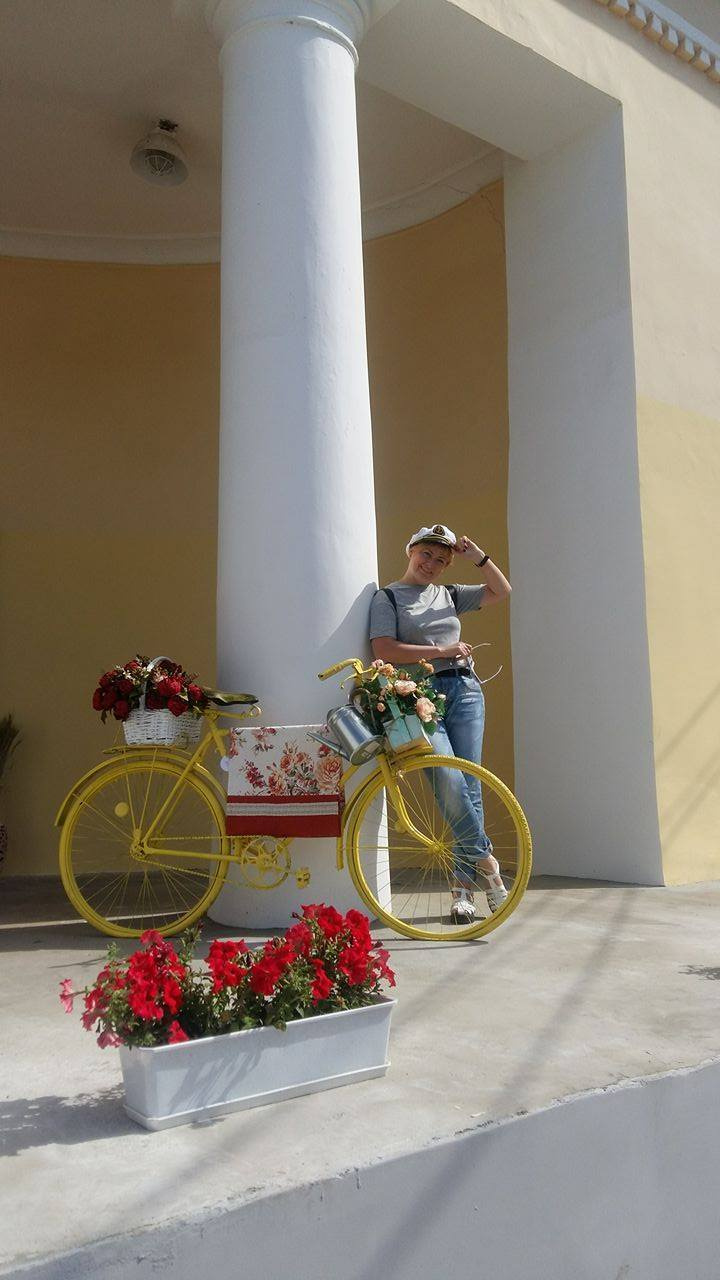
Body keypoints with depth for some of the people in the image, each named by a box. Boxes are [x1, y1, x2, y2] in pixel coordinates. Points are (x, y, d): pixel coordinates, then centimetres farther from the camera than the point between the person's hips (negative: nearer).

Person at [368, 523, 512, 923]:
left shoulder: (449, 595, 19)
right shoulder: (388, 597, 6)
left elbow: (501, 591, 21)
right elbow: (385, 650, -8)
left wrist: (477, 555, 9)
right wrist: (442, 651, -8)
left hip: (464, 691, 4)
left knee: (468, 786, -1)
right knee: (449, 781, -20)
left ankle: (464, 885, 6)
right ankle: (486, 860, -1)